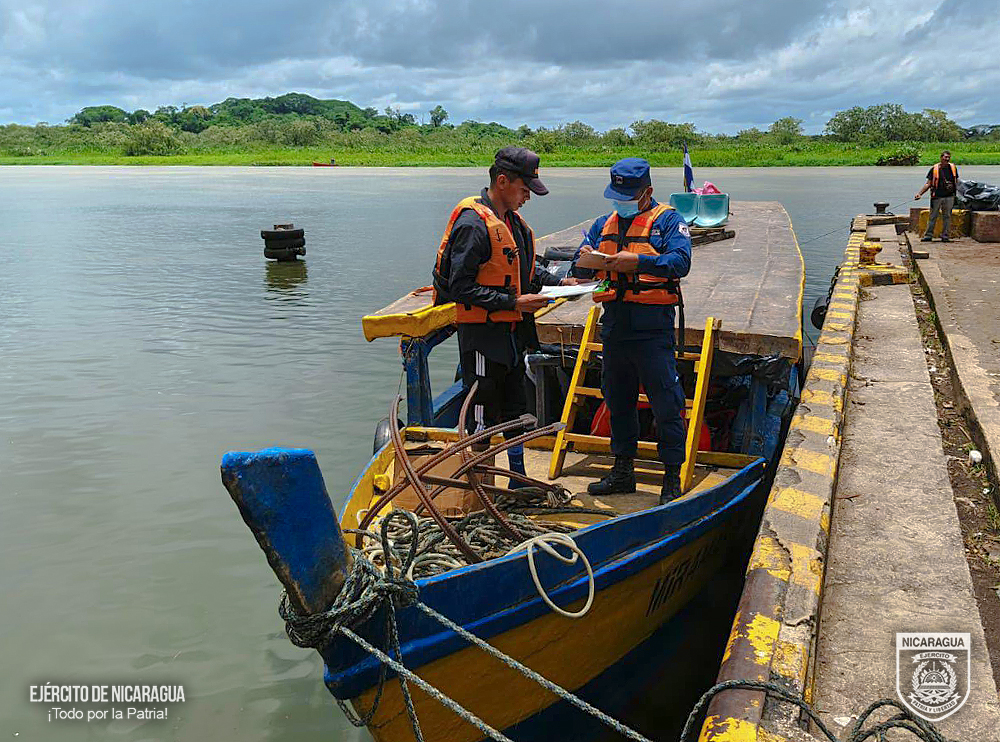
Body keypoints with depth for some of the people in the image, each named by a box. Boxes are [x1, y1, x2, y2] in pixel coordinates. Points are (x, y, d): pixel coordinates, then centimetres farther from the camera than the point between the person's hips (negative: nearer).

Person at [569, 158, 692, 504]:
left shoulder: (667, 221, 0)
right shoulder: (605, 224, 16)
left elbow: (680, 262, -16)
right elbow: (580, 271, 13)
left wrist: (637, 261, -27)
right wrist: (584, 258, -10)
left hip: (652, 324, -6)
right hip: (614, 323, 6)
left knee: (665, 402, -3)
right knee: (617, 399, 14)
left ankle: (673, 477, 7)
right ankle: (623, 469, 27)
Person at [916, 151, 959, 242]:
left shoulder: (953, 168, 8)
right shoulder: (934, 169, -1)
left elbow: (956, 181, 19)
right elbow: (928, 184, 0)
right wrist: (919, 193, -8)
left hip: (949, 197, 2)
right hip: (937, 196, -2)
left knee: (947, 216, 5)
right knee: (933, 217, 1)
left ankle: (945, 236, 11)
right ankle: (928, 235, 7)